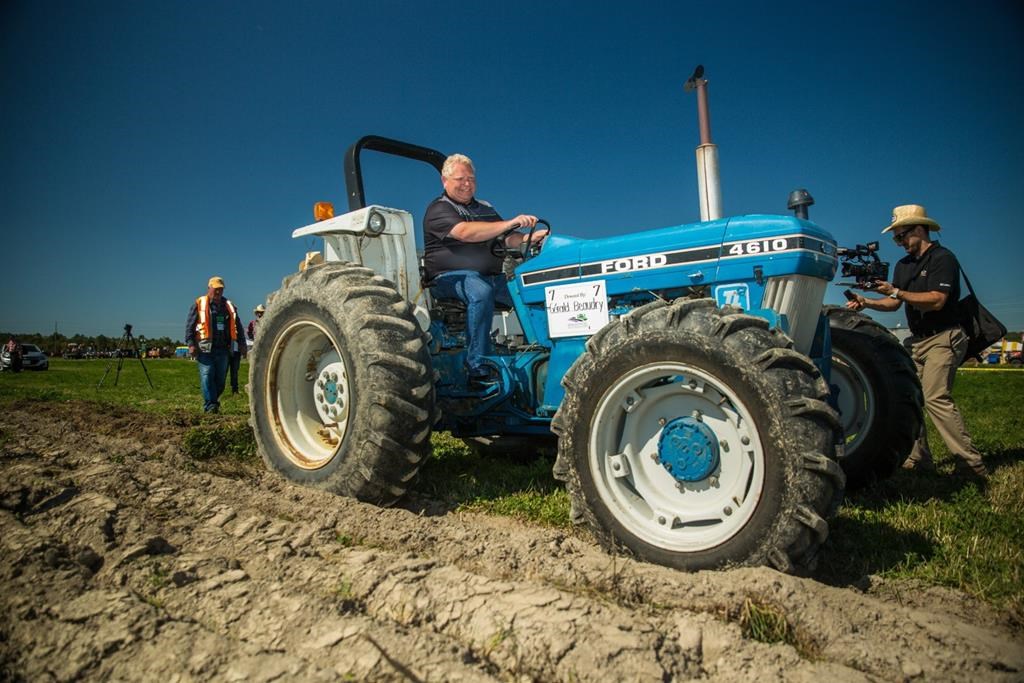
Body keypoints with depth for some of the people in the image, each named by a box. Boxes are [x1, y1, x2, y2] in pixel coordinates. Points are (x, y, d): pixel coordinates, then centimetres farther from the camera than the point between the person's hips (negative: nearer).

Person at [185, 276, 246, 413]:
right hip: (205, 349, -4)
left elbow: (238, 326, 21)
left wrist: (242, 343, 14)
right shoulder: (199, 304, 4)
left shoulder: (229, 306, 16)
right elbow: (189, 325, 0)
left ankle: (213, 402, 22)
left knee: (220, 378, 7)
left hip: (223, 349, 4)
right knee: (207, 377, -9)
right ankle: (210, 406, -7)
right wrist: (191, 344, -9)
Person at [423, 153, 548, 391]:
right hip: (450, 277, -6)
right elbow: (466, 232, -20)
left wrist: (530, 238, -7)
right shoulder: (438, 210, -1)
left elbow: (507, 239, 16)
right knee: (481, 292, -38)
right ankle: (479, 371, -36)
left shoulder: (486, 209, 23)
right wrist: (511, 223, -28)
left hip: (491, 276, 7)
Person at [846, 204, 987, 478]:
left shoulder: (942, 258, -9)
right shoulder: (904, 265, 16)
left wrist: (896, 291, -23)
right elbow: (895, 303, 13)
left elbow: (936, 301, -21)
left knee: (936, 398, -18)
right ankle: (918, 459, 12)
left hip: (943, 338, -9)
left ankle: (972, 464, -10)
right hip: (917, 340, 9)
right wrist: (866, 302, -3)